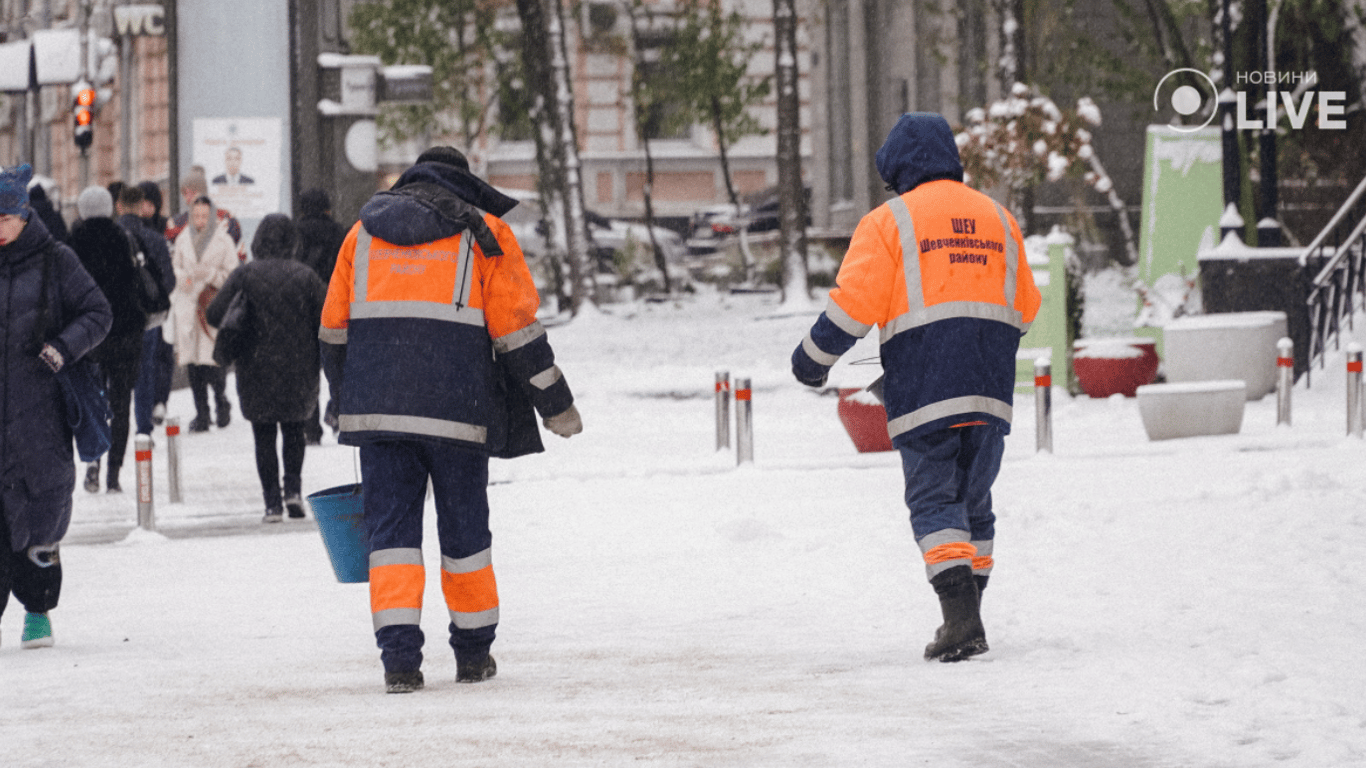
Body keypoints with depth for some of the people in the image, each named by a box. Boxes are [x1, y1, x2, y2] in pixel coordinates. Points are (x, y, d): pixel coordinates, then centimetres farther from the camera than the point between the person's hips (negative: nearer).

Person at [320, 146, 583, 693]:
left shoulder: (364, 233, 14)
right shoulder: (484, 234, 5)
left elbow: (334, 330, 16)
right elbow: (517, 332, 0)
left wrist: (347, 401, 28)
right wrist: (555, 405, 7)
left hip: (377, 406, 2)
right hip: (456, 411, -2)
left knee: (391, 525, 3)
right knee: (464, 526, 11)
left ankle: (399, 657, -10)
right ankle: (473, 654, 20)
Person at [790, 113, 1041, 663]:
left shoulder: (890, 221, -2)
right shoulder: (998, 219, 16)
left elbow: (855, 303, -7)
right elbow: (1024, 308, 20)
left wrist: (814, 358, 5)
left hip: (924, 390, -5)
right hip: (991, 390, 5)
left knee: (934, 500, -3)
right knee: (974, 501, 15)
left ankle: (962, 620, -19)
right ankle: (967, 620, 19)